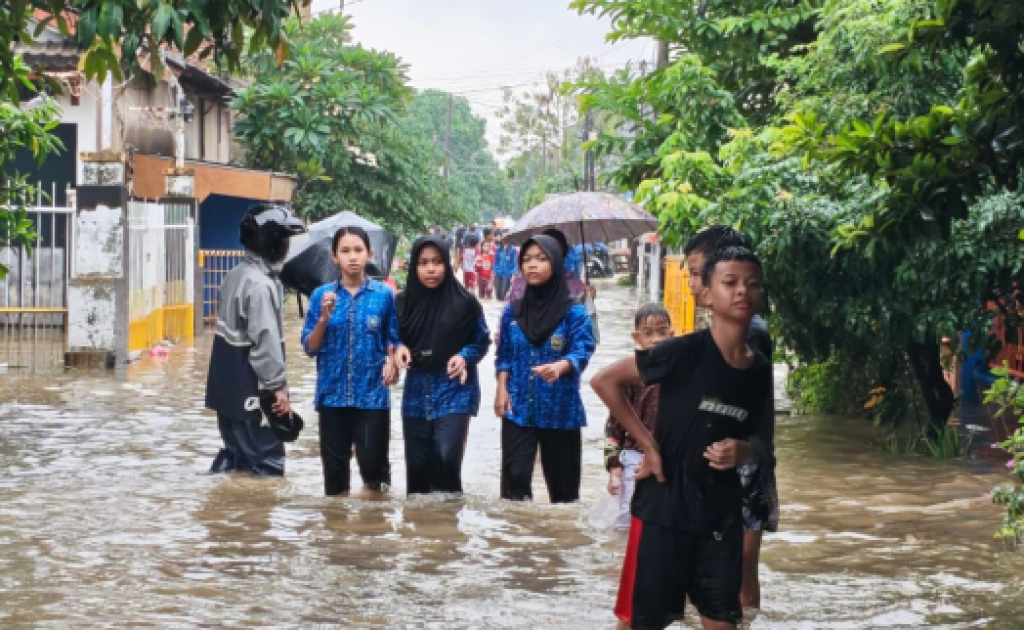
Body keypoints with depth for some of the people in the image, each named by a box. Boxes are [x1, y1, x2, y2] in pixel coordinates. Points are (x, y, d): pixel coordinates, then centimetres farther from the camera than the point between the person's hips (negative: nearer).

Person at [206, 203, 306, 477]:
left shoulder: (235, 275, 11)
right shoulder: (260, 284, -19)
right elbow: (266, 341, -22)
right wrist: (278, 386, -17)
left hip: (227, 387, 10)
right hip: (249, 393, -10)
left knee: (237, 453, 17)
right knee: (266, 464, -5)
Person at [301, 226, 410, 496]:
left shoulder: (384, 294, -1)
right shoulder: (322, 295, 2)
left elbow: (395, 339, 6)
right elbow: (310, 348, 2)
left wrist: (393, 360, -15)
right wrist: (324, 319, -14)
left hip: (372, 394, -1)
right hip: (333, 394, 2)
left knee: (372, 462, -3)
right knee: (335, 464, 9)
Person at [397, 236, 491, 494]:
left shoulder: (464, 302, -7)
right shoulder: (403, 302, 0)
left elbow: (482, 341, 5)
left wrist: (465, 356, -14)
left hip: (454, 389, -3)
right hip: (416, 391, 3)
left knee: (447, 458, -17)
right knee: (417, 465, 8)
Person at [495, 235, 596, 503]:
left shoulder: (573, 312, -4)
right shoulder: (512, 311, 7)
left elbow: (582, 350, -15)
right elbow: (504, 354, 12)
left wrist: (559, 367, -35)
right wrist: (502, 389, -2)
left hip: (560, 409, -2)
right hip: (518, 407, 2)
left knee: (561, 480, 5)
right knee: (515, 475, -7)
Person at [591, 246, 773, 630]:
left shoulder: (761, 370, 3)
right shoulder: (684, 352, -13)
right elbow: (604, 381, -9)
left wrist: (743, 451, -7)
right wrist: (648, 445, -9)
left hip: (722, 511, 5)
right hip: (665, 505, -5)